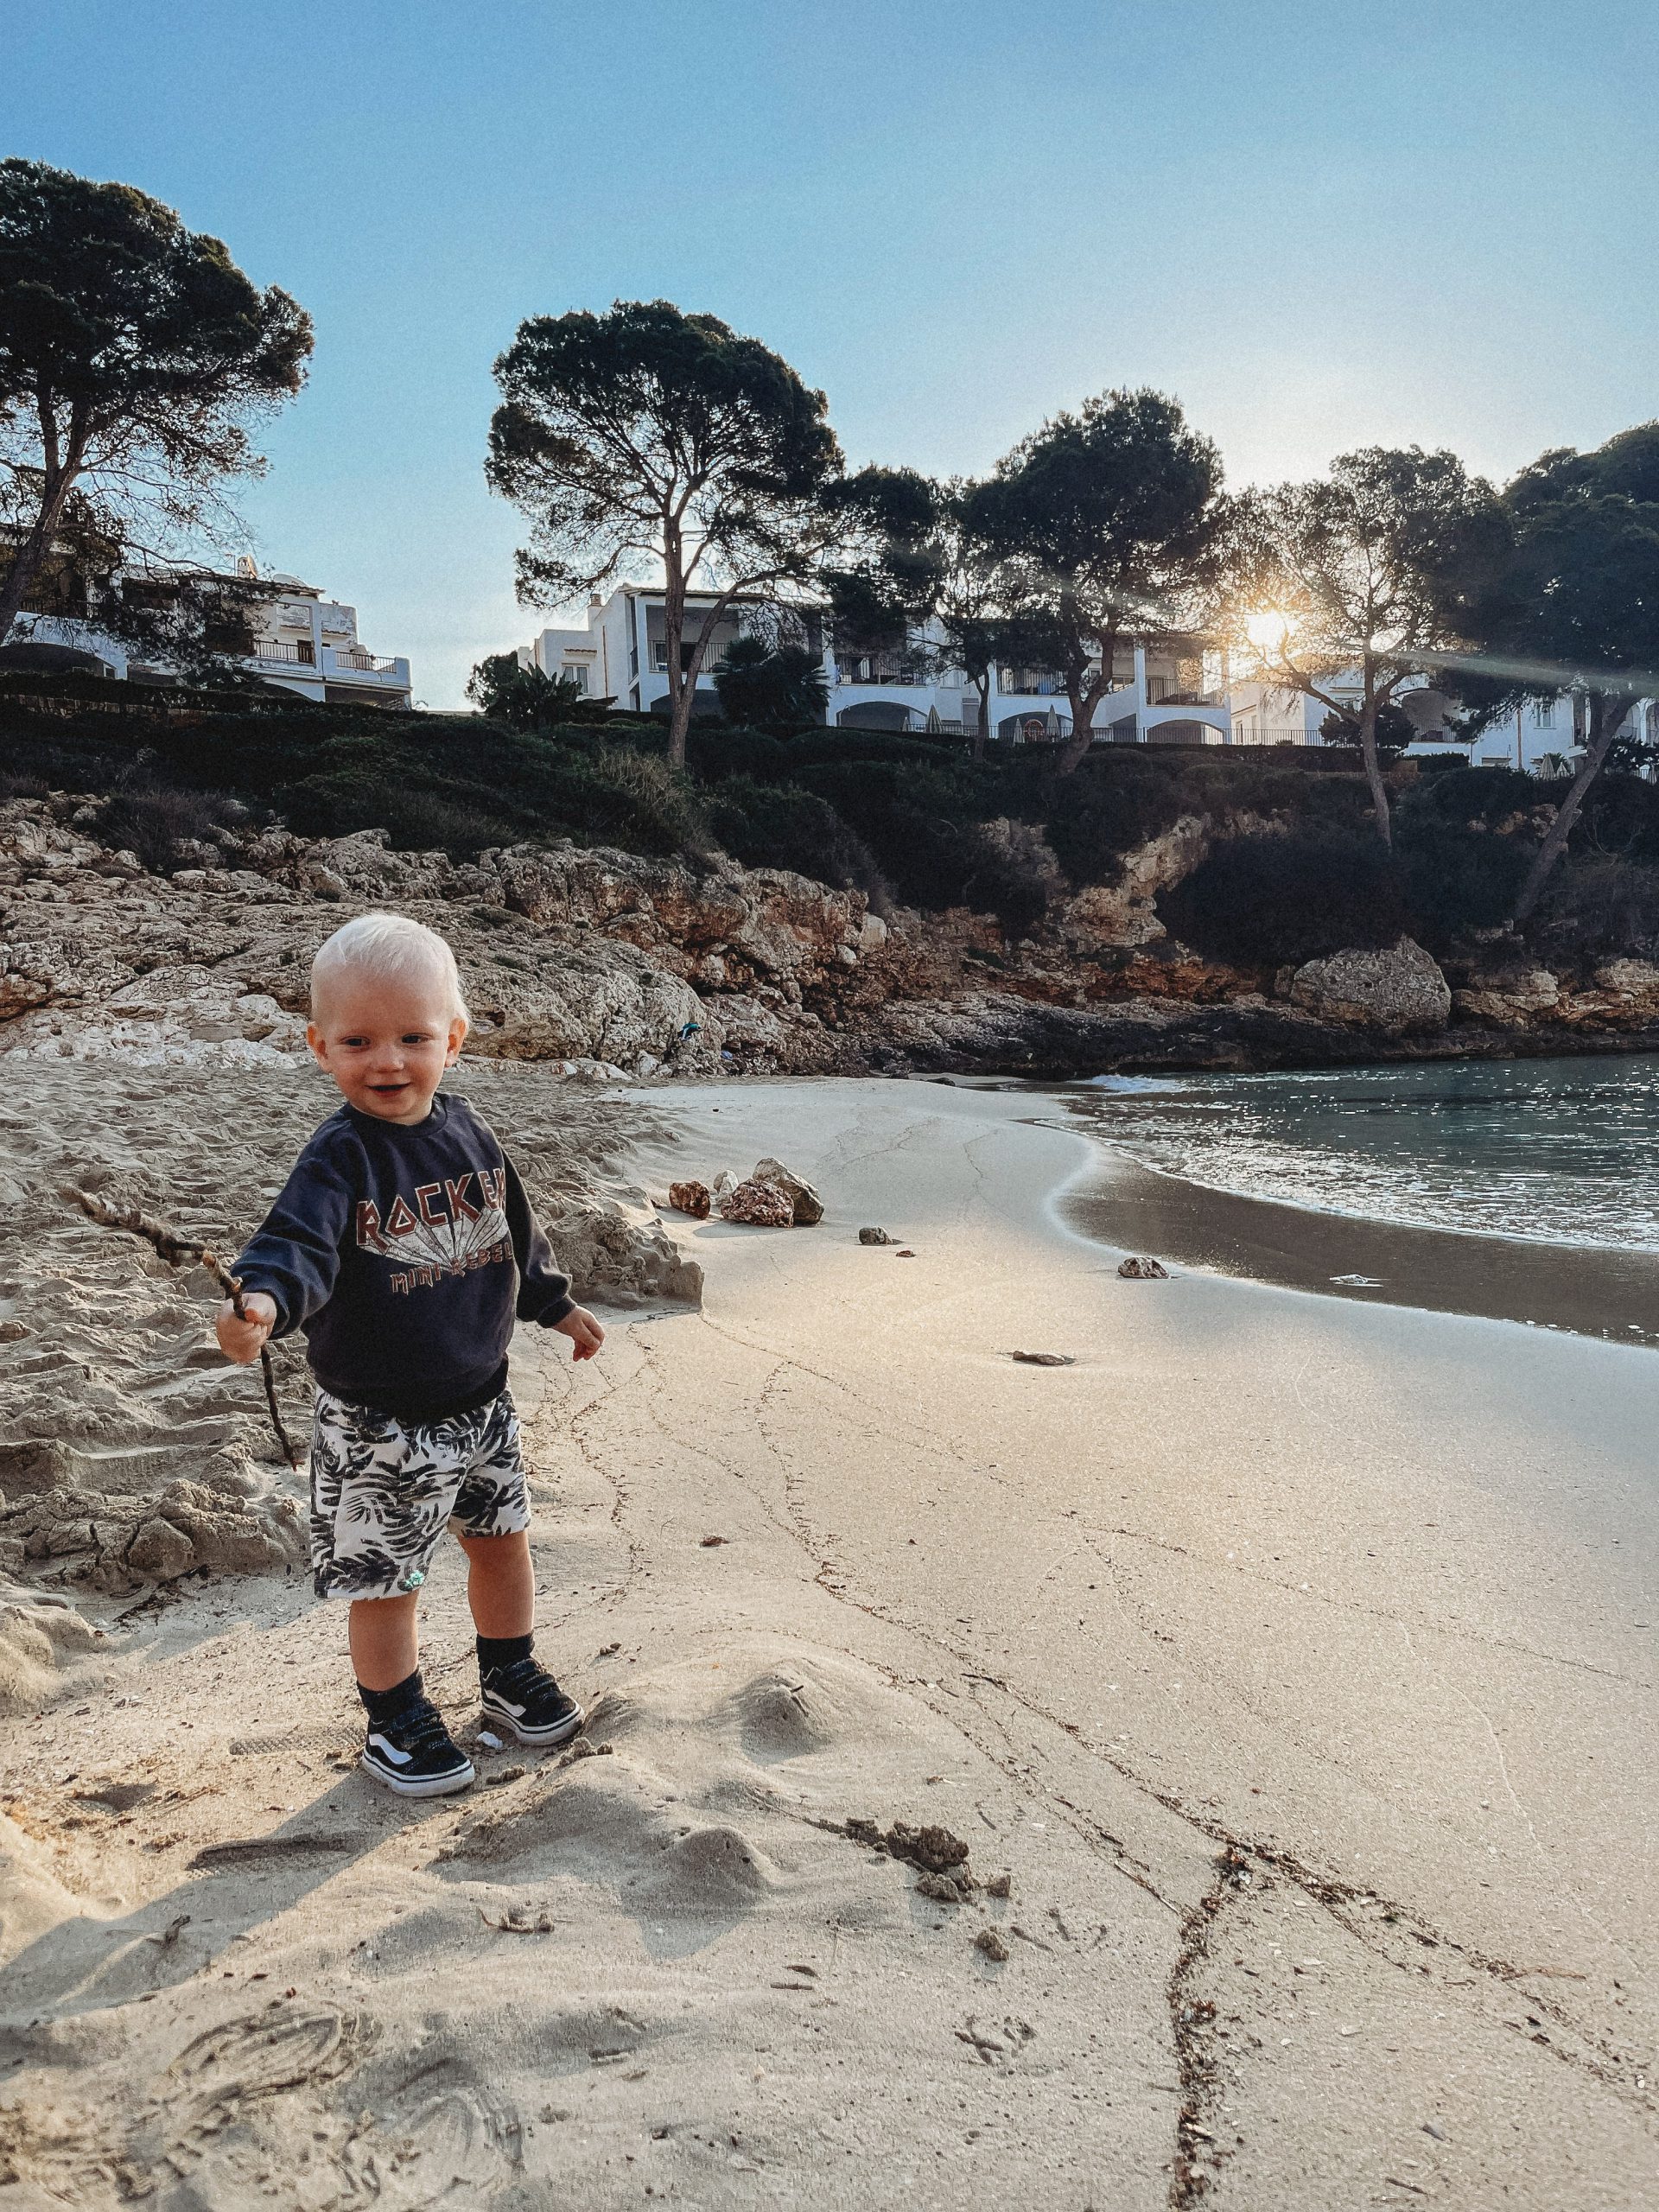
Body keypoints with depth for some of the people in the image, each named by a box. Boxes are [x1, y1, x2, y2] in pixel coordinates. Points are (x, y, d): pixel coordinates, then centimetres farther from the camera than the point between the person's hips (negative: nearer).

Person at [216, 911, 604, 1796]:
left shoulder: (467, 1131, -2)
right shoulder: (339, 1157, -19)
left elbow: (515, 1230, 12)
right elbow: (299, 1240, -34)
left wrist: (554, 1305, 22)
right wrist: (263, 1300, -54)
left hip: (480, 1397, 5)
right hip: (377, 1418, -5)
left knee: (503, 1539, 20)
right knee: (384, 1576, 8)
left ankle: (510, 1675, 44)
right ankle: (395, 1724, 32)